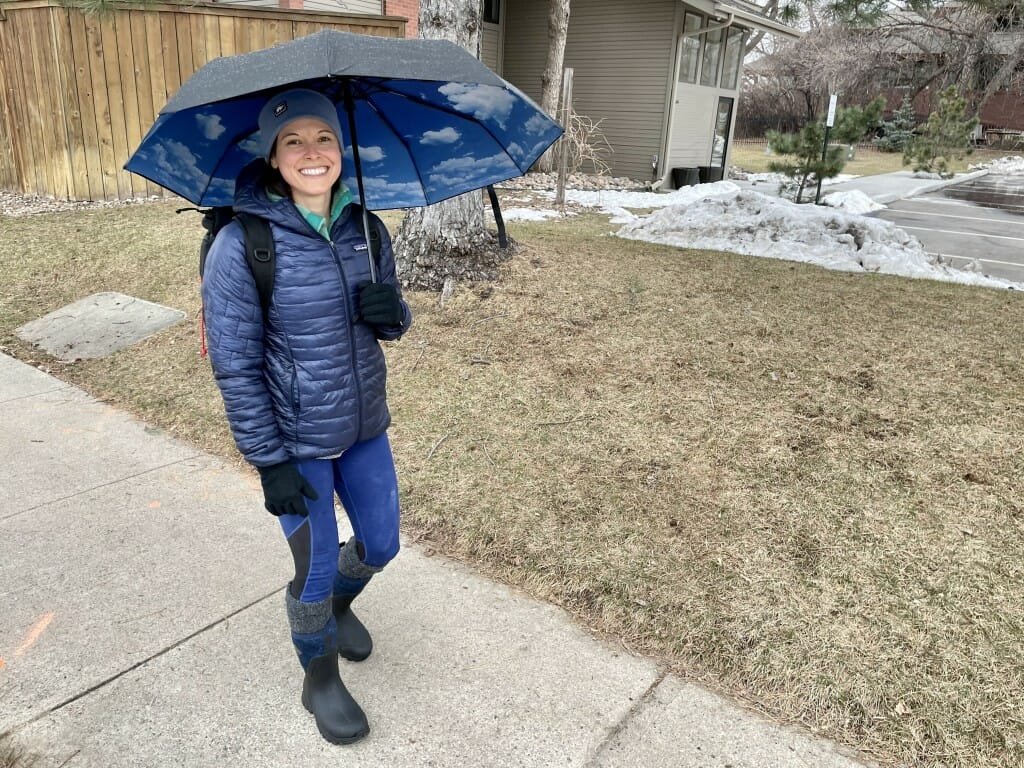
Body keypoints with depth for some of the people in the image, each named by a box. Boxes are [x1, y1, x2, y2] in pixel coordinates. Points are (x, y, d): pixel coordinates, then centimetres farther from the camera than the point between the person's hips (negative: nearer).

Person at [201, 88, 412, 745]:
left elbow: (393, 322, 8)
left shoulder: (365, 228, -2)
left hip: (364, 426, 5)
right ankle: (320, 679, 36)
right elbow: (235, 364, -14)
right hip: (296, 442, -5)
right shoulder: (241, 244, -17)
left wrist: (393, 312, -17)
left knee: (381, 544, 17)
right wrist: (270, 462, -14)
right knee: (315, 567, 7)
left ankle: (338, 604, 52)